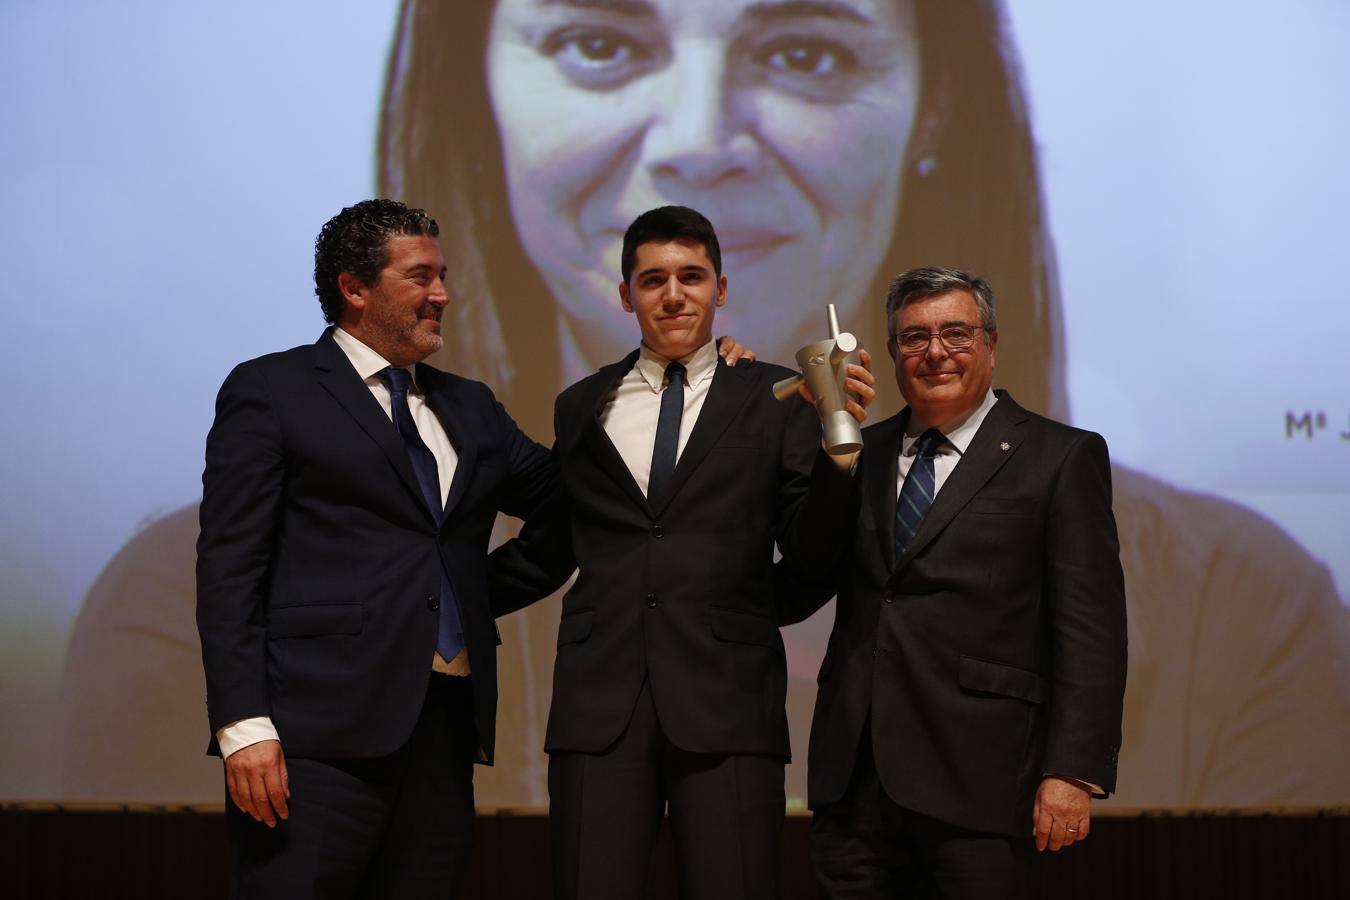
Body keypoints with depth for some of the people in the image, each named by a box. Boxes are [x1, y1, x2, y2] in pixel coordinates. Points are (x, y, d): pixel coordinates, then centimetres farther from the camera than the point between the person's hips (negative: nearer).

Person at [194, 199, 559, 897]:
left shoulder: (470, 407, 22)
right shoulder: (270, 390, 3)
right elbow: (228, 567, -3)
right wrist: (243, 726, -14)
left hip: (445, 729, 6)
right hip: (319, 734, -5)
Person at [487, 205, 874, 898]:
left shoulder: (775, 399, 9)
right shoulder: (581, 408, 17)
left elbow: (812, 553, 3)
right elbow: (545, 550, 22)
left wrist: (840, 440, -11)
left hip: (727, 705, -2)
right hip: (599, 703, 2)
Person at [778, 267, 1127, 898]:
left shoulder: (1061, 458, 3)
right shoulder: (863, 454, 16)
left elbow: (1089, 630, -3)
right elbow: (799, 588, 12)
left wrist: (1073, 772, -12)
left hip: (975, 780, -4)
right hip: (853, 775, 4)